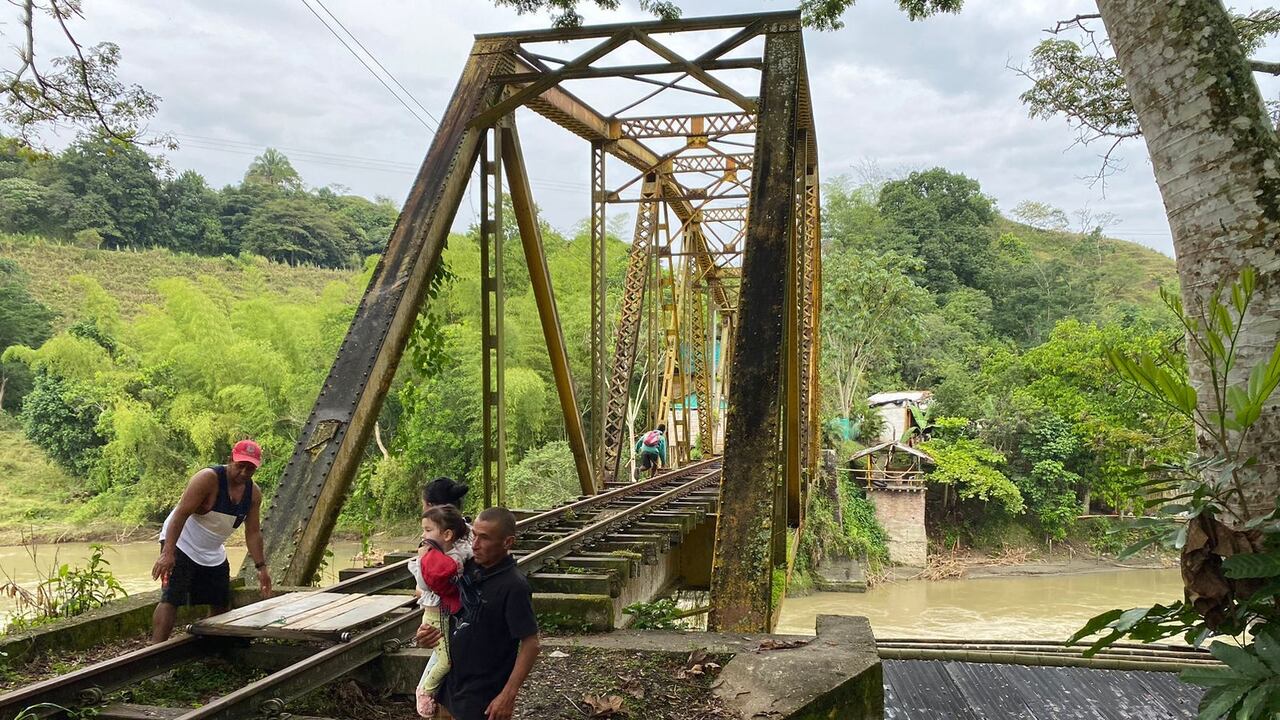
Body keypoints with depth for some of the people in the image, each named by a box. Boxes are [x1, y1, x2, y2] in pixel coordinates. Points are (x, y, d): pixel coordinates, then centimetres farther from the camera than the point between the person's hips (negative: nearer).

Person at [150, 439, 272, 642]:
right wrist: (168, 553, -35)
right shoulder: (208, 479, -24)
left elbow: (253, 532, 3)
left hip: (214, 553, 7)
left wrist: (261, 568, -1)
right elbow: (180, 514, -27)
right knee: (171, 599, -19)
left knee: (222, 604, 9)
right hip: (181, 545, -7)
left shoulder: (254, 493, -4)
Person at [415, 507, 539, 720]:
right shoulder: (468, 567, -2)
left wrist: (508, 695, -21)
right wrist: (433, 631, -4)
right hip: (454, 680, 7)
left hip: (485, 695, -7)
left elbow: (530, 644, -20)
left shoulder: (514, 587, -22)